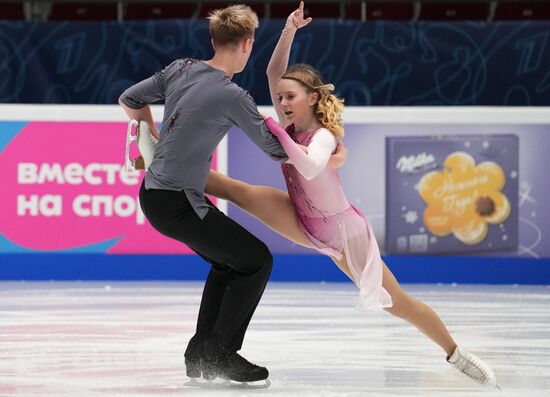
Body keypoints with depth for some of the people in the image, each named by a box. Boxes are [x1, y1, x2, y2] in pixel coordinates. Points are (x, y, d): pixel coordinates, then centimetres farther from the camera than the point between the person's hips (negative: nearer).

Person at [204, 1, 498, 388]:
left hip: (344, 232, -5)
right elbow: (274, 72, -14)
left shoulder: (323, 136, -27)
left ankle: (456, 353, 14)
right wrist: (289, 31, -26)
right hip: (304, 225, 5)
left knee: (398, 303, 0)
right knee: (238, 190, -14)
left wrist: (272, 128, -51)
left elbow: (309, 168, -50)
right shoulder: (291, 127, -8)